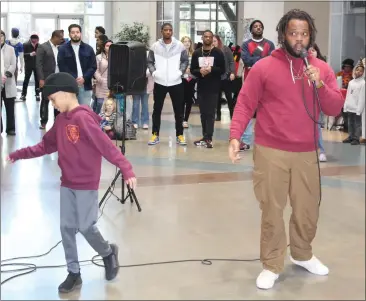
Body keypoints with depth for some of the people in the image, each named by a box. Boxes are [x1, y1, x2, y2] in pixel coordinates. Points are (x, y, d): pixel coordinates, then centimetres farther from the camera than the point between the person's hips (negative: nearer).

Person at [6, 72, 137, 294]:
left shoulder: (83, 118, -19)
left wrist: (126, 169, -30)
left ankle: (109, 253, 29)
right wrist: (18, 155, 13)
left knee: (86, 227, -1)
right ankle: (74, 273, 19)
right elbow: (47, 146, 16)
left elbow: (106, 145, -23)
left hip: (87, 184, -7)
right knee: (67, 228, 8)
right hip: (67, 184, 7)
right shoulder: (61, 120, 6)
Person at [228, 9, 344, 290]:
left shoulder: (322, 69, 6)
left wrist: (320, 84, -15)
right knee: (272, 211, 3)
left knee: (308, 210, 13)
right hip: (271, 152, -3)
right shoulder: (263, 67, -3)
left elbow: (335, 108, 1)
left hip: (307, 154, 3)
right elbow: (244, 105, -4)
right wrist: (235, 135, -16)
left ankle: (302, 254, 36)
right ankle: (271, 265, 17)